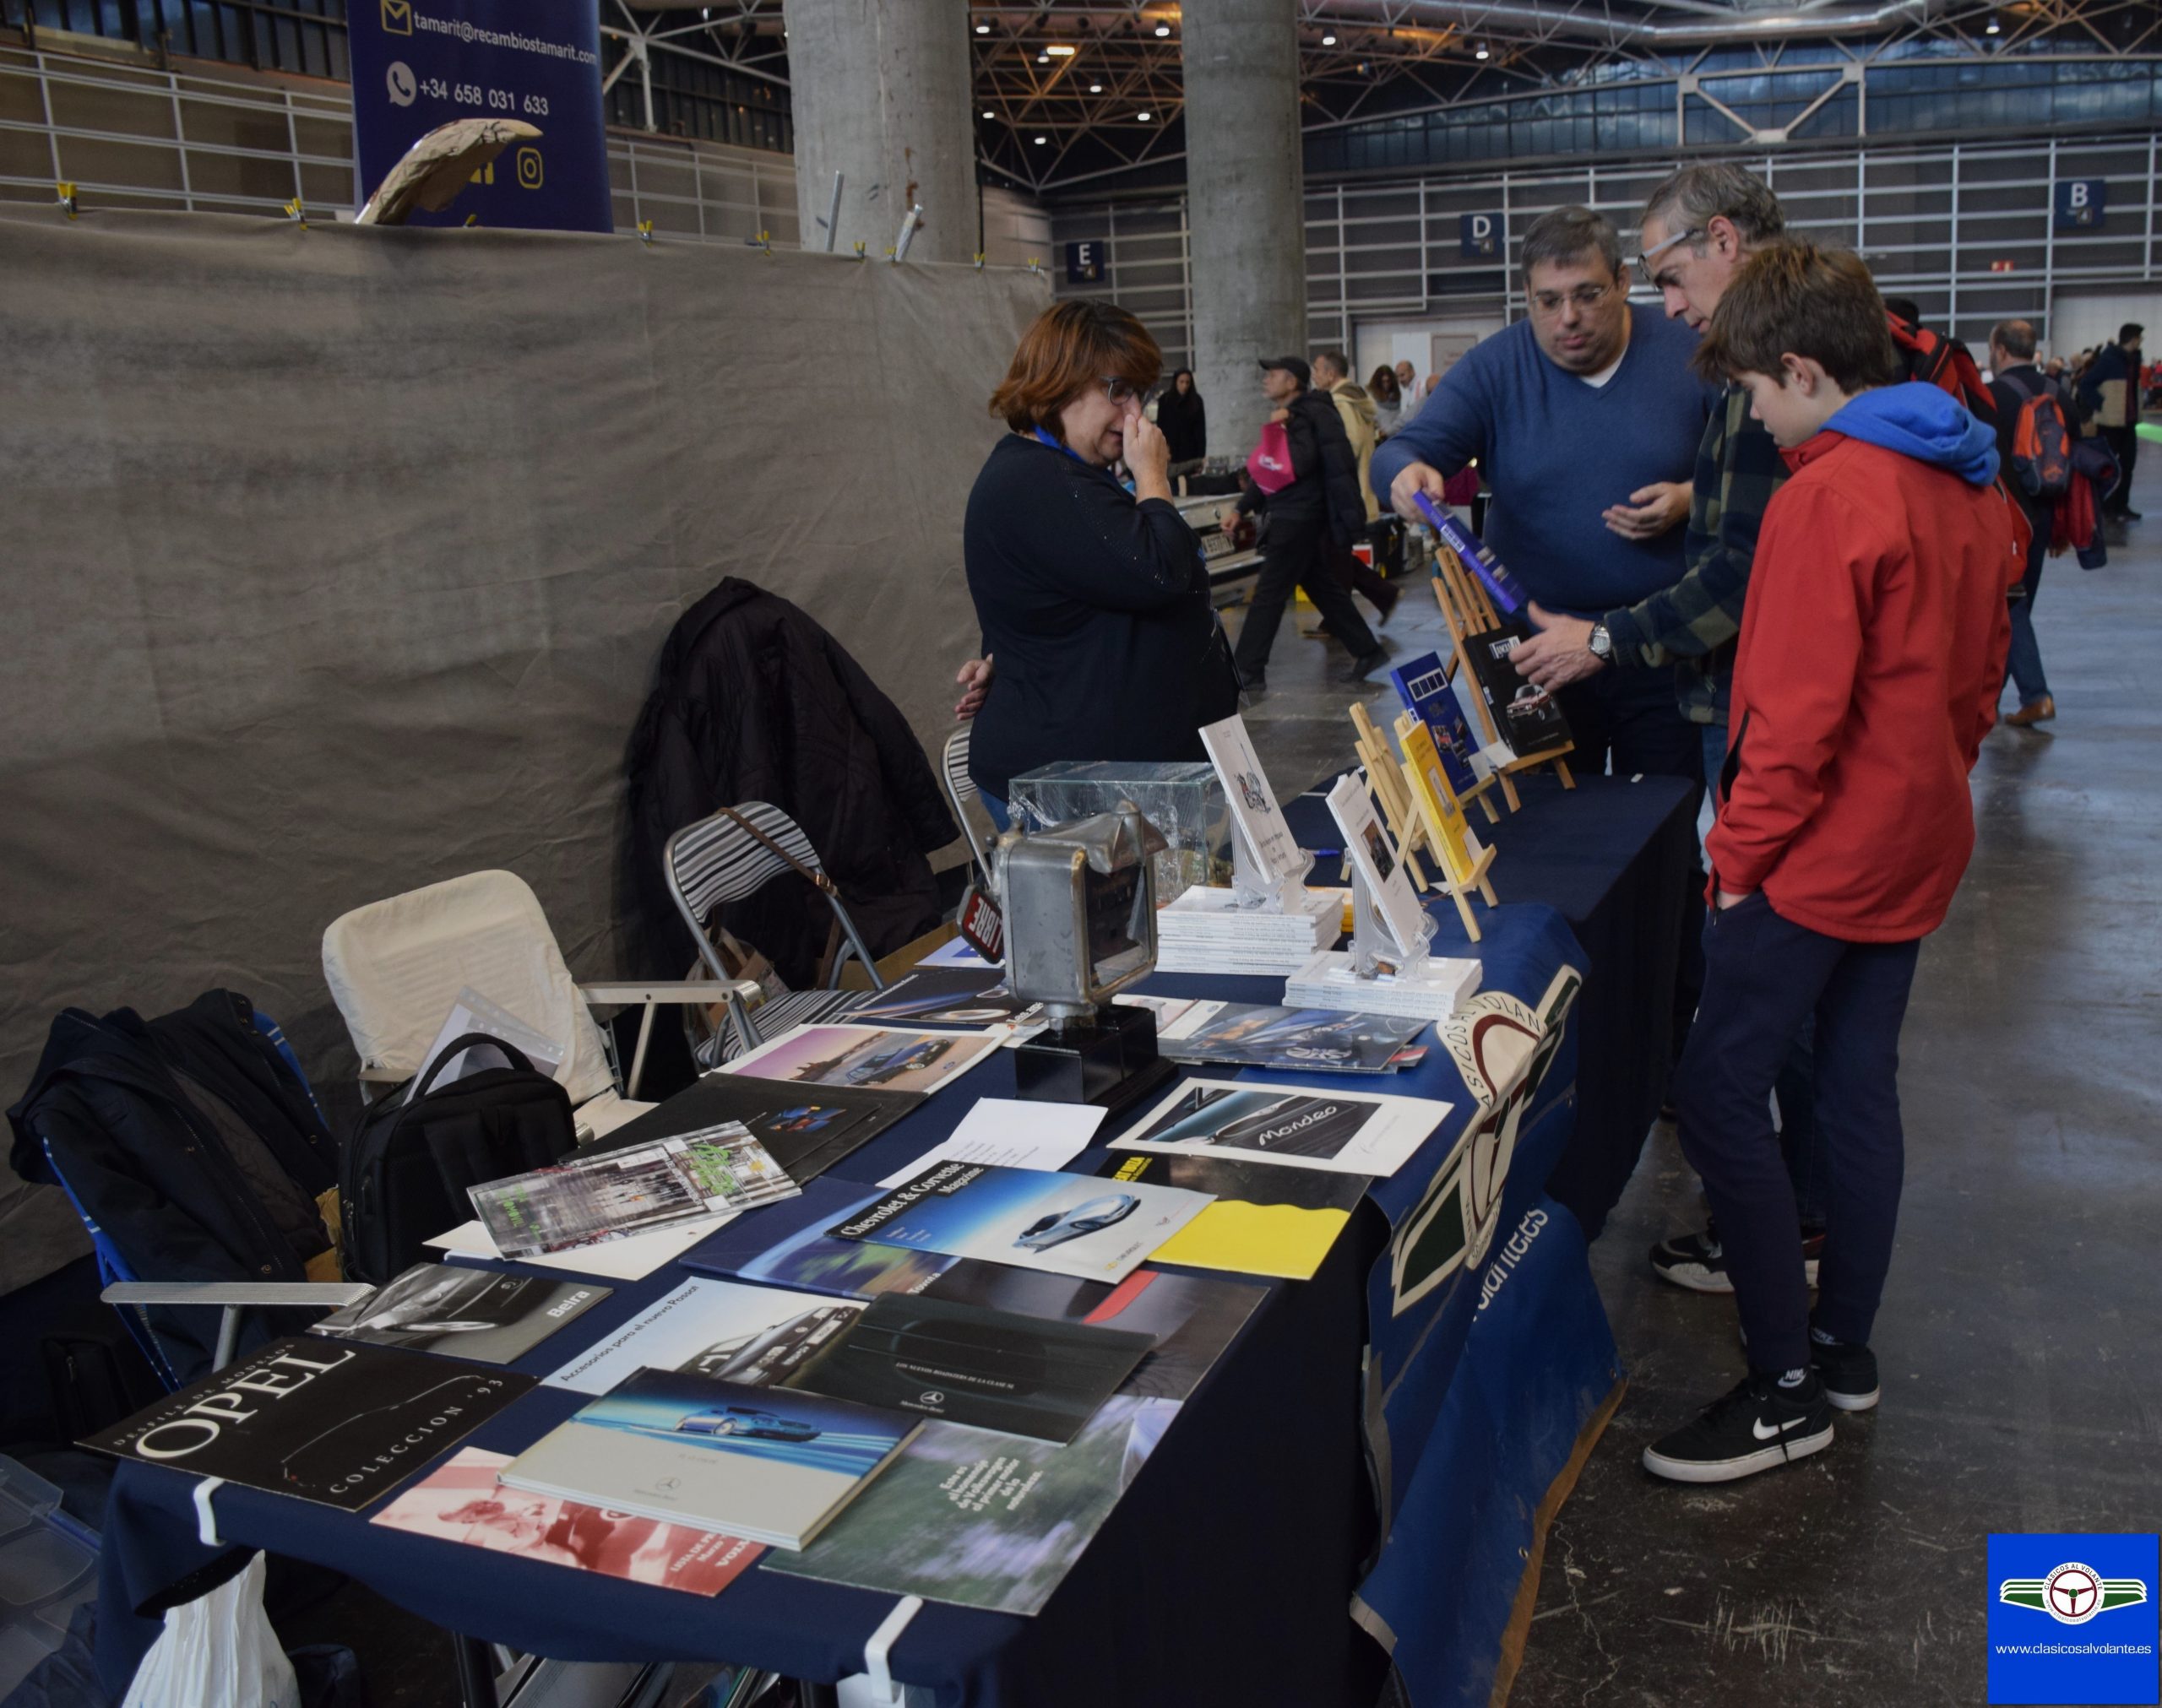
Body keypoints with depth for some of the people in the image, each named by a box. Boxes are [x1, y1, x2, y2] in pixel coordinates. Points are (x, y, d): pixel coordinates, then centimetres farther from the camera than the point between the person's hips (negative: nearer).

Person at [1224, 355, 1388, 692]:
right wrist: (1241, 508, 17)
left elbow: (1300, 465, -25)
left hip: (1299, 520, -10)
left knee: (1268, 594, -7)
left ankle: (1247, 671, -4)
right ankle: (1366, 649, 22)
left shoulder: (1308, 416, -13)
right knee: (1323, 587, 14)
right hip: (1289, 517, 10)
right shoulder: (1289, 417, 17)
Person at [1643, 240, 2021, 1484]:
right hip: (1918, 844, 10)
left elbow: (1797, 713, -21)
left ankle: (1787, 1389, 3)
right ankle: (1846, 1346, 27)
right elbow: (1983, 667, 17)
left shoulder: (1828, 495, -19)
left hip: (1825, 855, -10)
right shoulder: (1972, 481, 9)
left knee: (1720, 1091, -3)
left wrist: (1739, 856, -12)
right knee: (1860, 1088, 16)